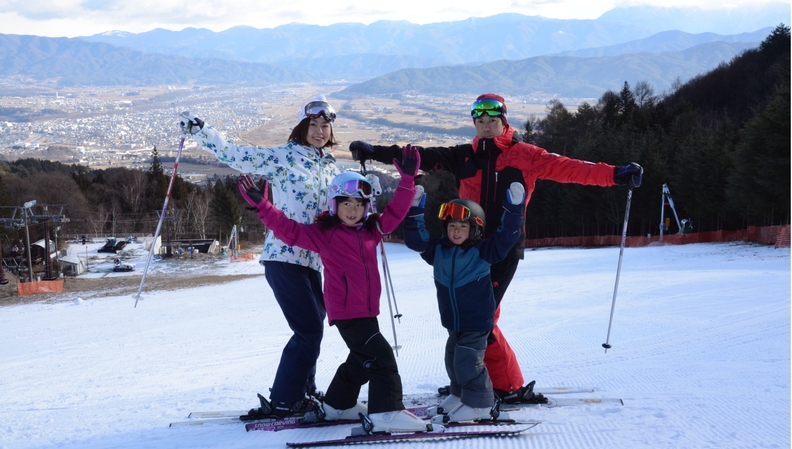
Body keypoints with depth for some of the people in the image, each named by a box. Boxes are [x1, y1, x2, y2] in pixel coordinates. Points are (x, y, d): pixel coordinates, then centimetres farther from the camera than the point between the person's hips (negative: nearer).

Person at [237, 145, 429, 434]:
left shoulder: (372, 230, 10)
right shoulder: (324, 234, -5)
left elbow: (395, 212, 14)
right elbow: (291, 231, -9)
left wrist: (407, 180, 6)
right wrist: (262, 206, -18)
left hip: (367, 309, 8)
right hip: (345, 311, -8)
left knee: (362, 361, 23)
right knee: (381, 358, -19)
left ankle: (338, 405, 42)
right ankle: (387, 413, -24)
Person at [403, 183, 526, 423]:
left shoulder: (482, 251, -10)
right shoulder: (438, 250, 4)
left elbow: (506, 237, -15)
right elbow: (415, 239, 4)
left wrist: (514, 208, -24)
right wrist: (414, 211, -5)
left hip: (477, 321, -7)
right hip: (453, 322, 7)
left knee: (468, 362, -12)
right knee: (453, 360, 17)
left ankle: (479, 405, -5)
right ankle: (459, 396, 33)